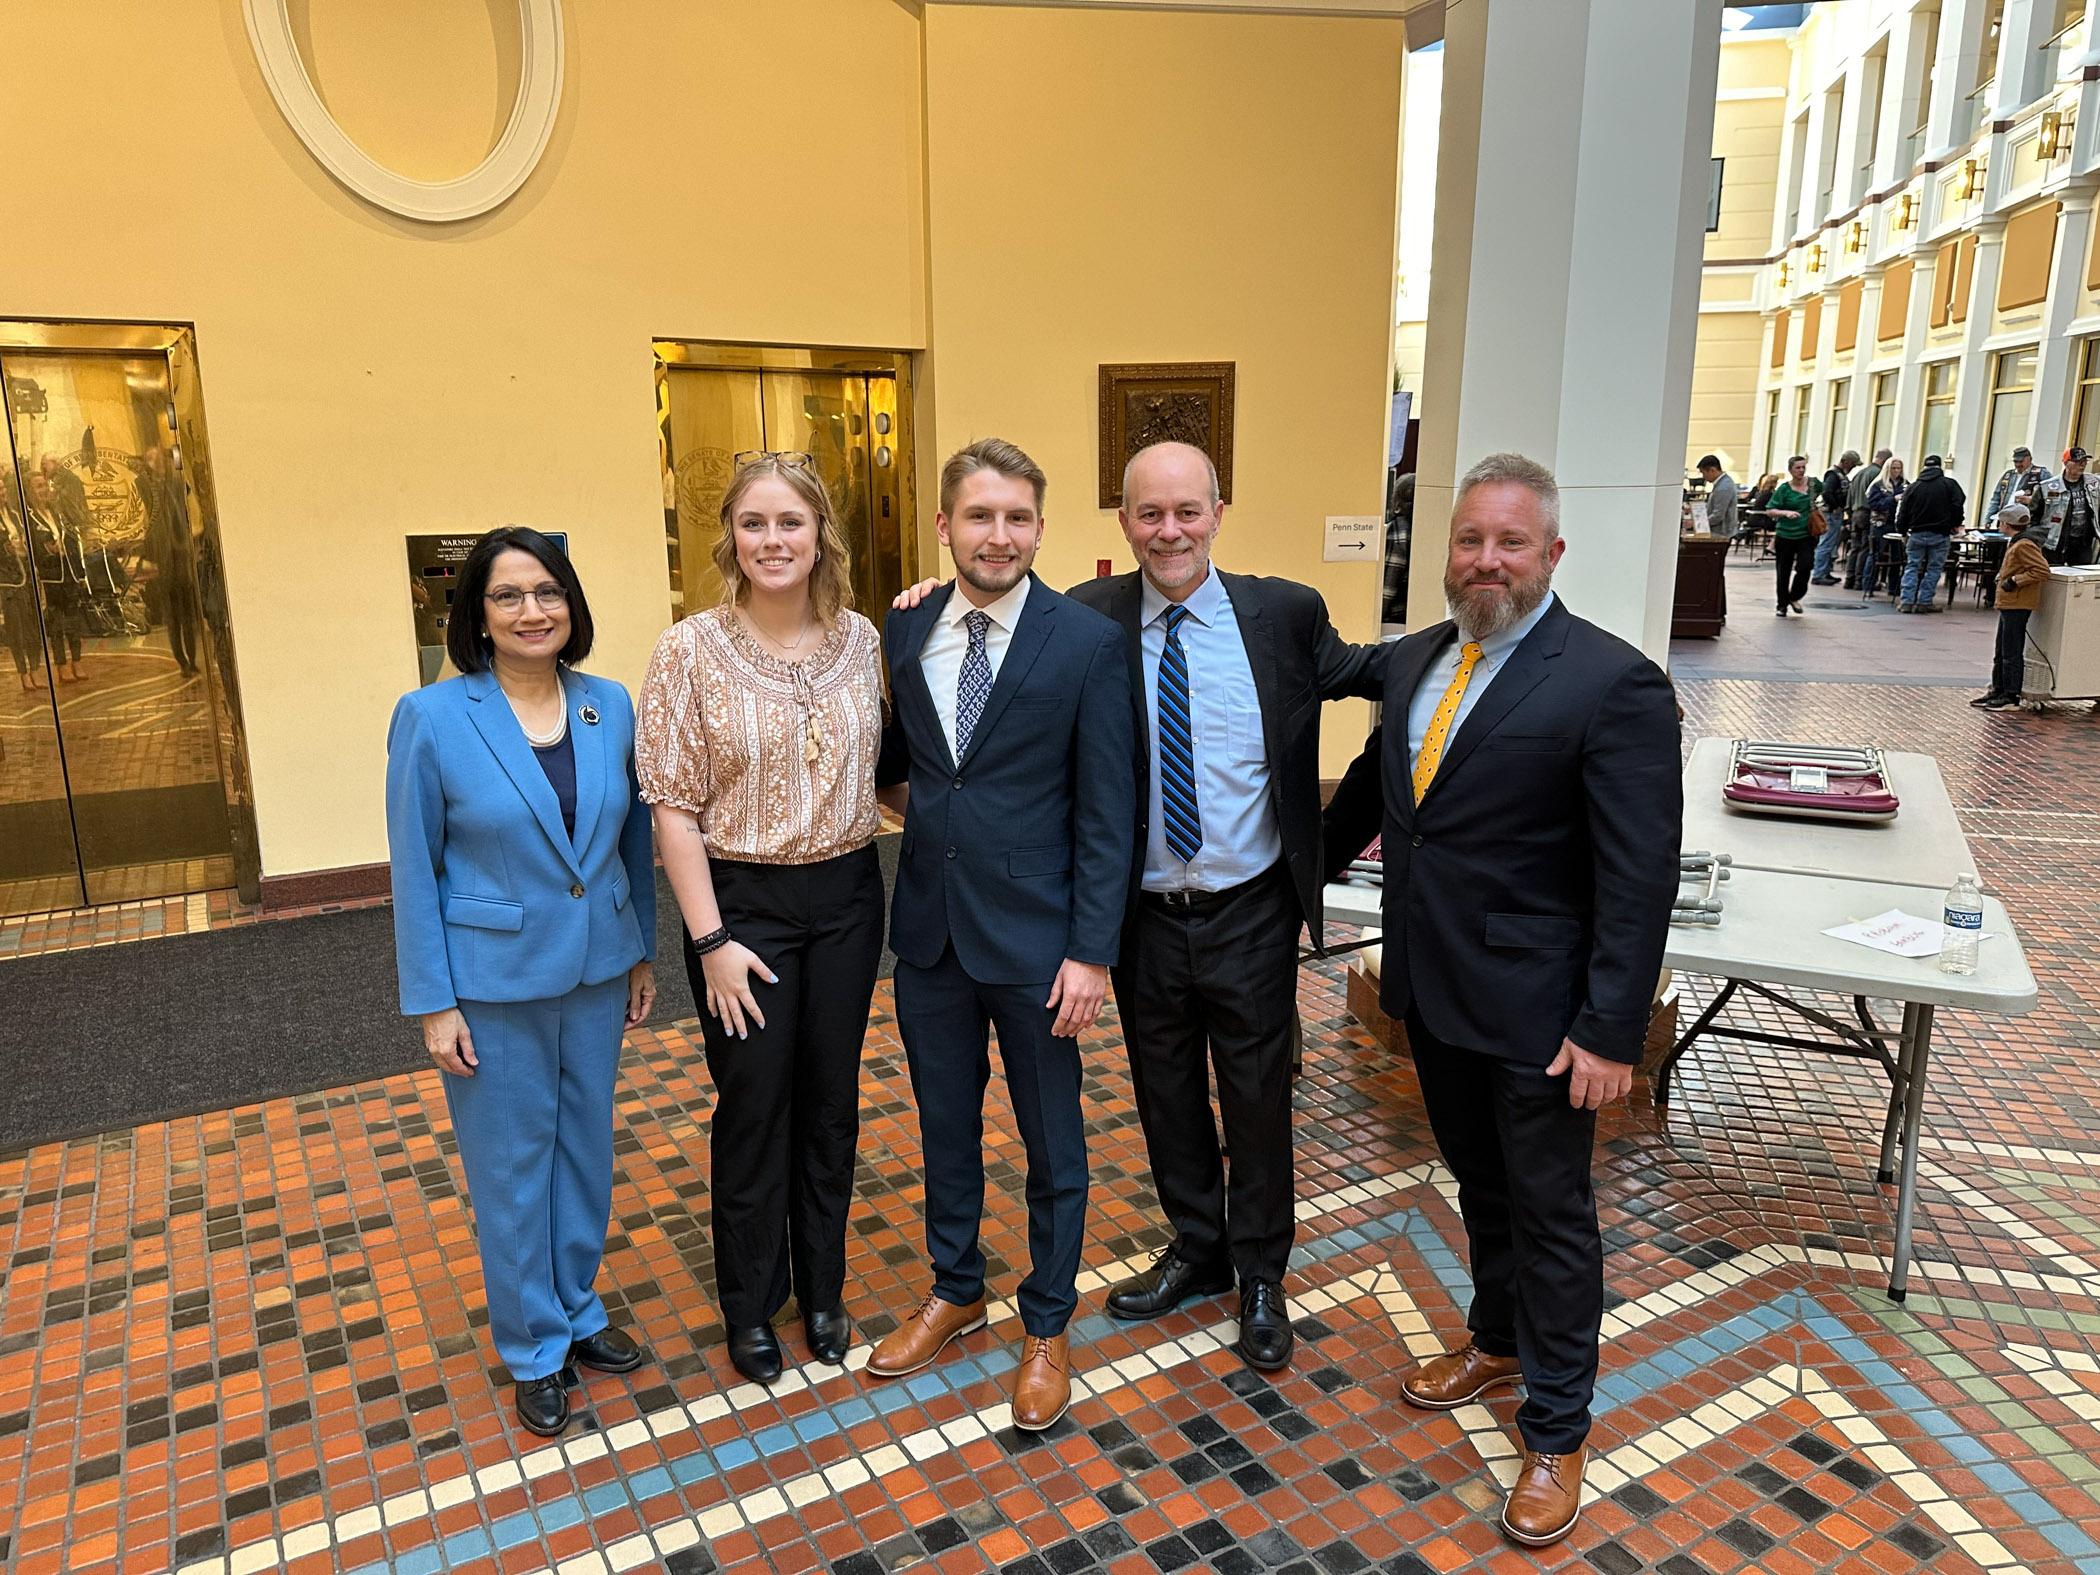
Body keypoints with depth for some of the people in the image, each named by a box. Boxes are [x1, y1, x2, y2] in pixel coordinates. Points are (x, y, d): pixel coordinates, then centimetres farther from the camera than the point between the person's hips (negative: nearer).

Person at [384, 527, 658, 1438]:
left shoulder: (610, 707, -2)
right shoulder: (431, 719, -13)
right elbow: (414, 868, -8)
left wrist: (644, 952, 9)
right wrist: (432, 1003, -8)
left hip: (597, 971, 4)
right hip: (495, 983, -3)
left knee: (586, 1147, 18)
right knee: (512, 1166, 11)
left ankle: (578, 1310, 40)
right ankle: (533, 1350, 31)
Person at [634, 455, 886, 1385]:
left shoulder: (861, 639, 0)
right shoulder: (690, 651, -11)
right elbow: (673, 805, -10)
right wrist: (711, 940, -13)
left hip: (846, 896, 3)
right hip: (743, 903, -3)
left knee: (831, 1100, 15)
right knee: (754, 1108, 10)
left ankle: (822, 1290, 37)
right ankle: (751, 1306, 33)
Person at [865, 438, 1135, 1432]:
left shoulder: (1088, 643, -11)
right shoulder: (904, 632, 2)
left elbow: (1106, 813, -11)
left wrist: (1091, 951, -13)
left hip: (1034, 937, -4)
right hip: (929, 930, 4)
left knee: (1052, 1144, 13)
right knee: (944, 1127, 20)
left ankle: (1046, 1325, 34)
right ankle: (954, 1289, 44)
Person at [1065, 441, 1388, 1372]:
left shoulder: (1284, 614, -7)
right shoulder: (1088, 621, -8)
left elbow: (1354, 669, 9)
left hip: (1250, 915, -1)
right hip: (1143, 914, 1)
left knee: (1258, 1098, 14)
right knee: (1167, 1095, 19)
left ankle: (1261, 1277, 37)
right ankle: (1196, 1250, 44)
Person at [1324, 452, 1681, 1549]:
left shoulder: (1613, 684, -17)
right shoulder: (1414, 661, 4)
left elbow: (1639, 877, -18)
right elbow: (1374, 790, 18)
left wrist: (1610, 1031, -19)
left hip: (1533, 1008, -6)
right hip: (1433, 991, 6)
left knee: (1550, 1215, 10)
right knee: (1480, 1188, 24)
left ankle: (1554, 1435, 28)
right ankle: (1496, 1343, 47)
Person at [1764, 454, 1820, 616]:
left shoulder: (1813, 483, 3)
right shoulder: (1784, 489, -6)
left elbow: (1825, 491, 26)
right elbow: (1769, 510, -9)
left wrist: (1817, 504, 14)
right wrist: (1785, 512, -24)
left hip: (1806, 534, 2)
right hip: (1785, 535, -1)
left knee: (1804, 567, -12)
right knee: (1784, 571, 6)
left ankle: (1795, 597, 13)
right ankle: (1782, 605, 20)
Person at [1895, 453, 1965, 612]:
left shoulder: (1914, 486, 7)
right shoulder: (1950, 484, 1)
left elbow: (1903, 513, 7)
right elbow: (1958, 505, -8)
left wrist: (1904, 533, 18)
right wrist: (1955, 524, 7)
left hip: (1917, 534, 1)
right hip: (1940, 534, -1)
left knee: (1912, 567, 7)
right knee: (1934, 568, 5)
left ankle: (1906, 601, -2)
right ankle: (1924, 602, 3)